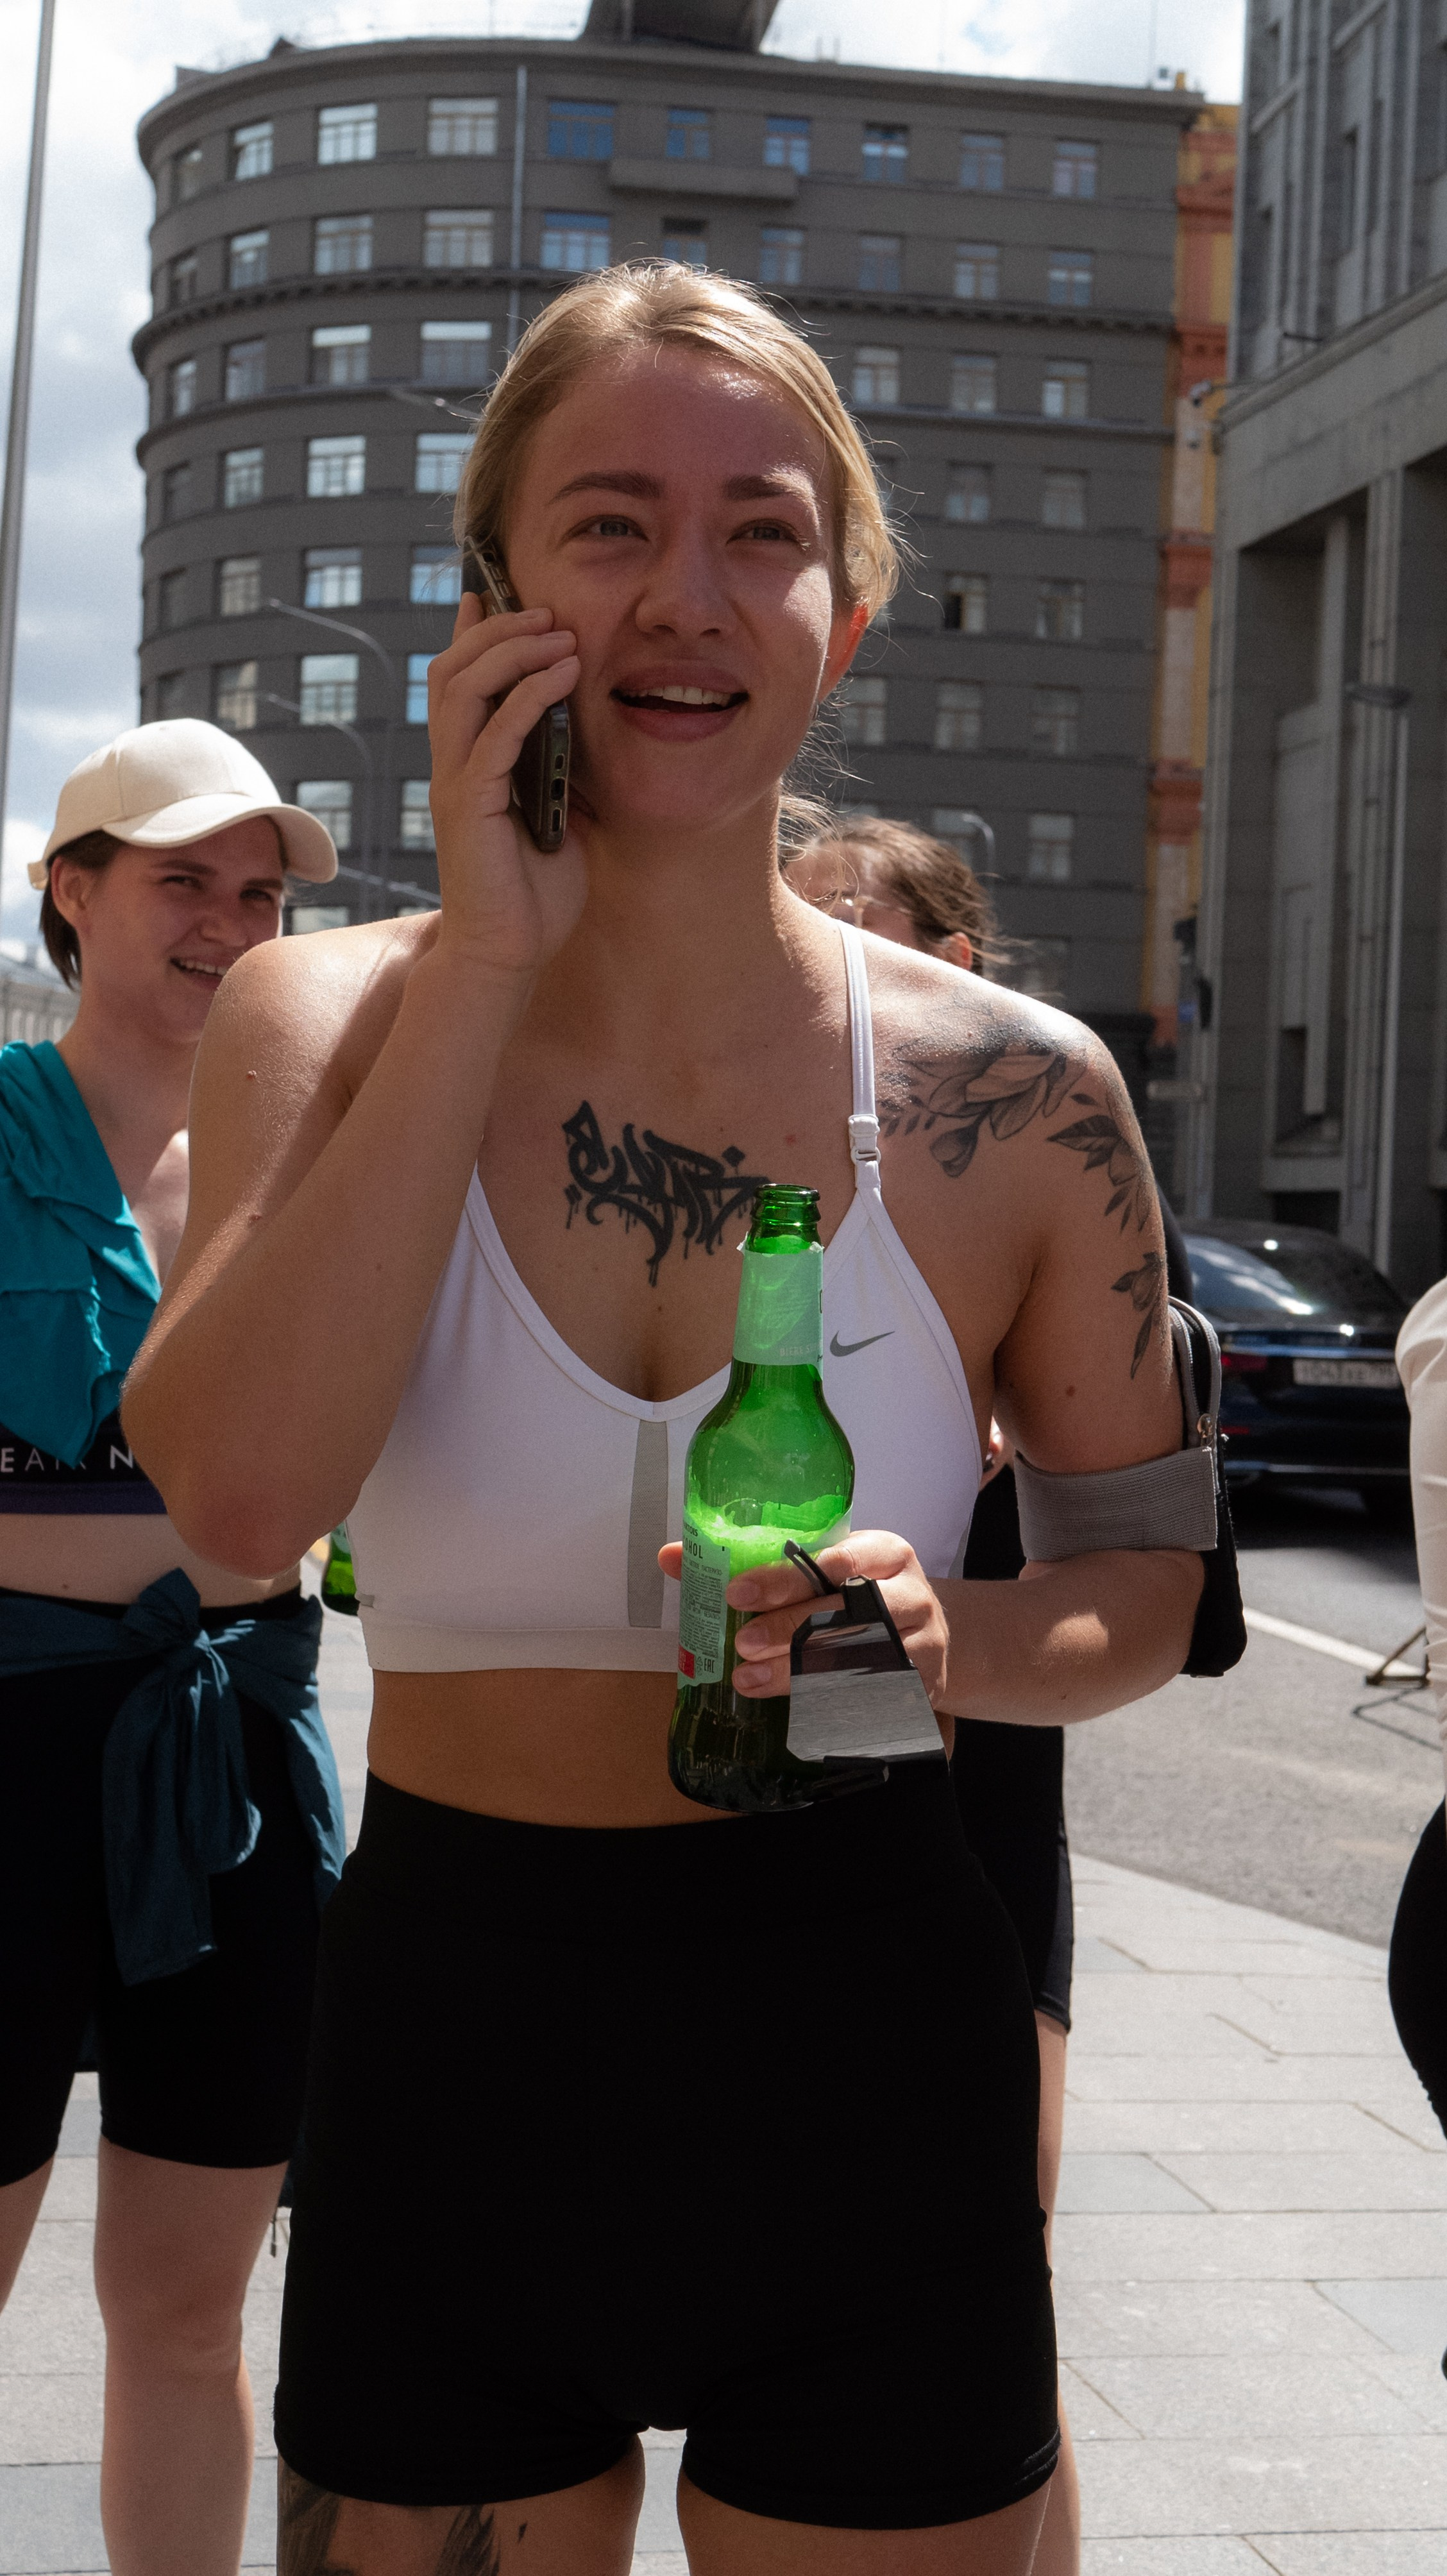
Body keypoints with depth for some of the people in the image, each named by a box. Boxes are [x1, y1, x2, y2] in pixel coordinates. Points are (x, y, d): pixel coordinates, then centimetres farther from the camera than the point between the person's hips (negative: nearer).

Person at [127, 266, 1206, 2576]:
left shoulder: (1009, 1096, -6)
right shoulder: (329, 1021, -5)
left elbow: (1158, 1588, 5)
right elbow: (240, 1492, -23)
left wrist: (949, 1642, -17)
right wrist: (491, 950, -21)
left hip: (864, 2062, 0)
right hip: (446, 2057, 1)